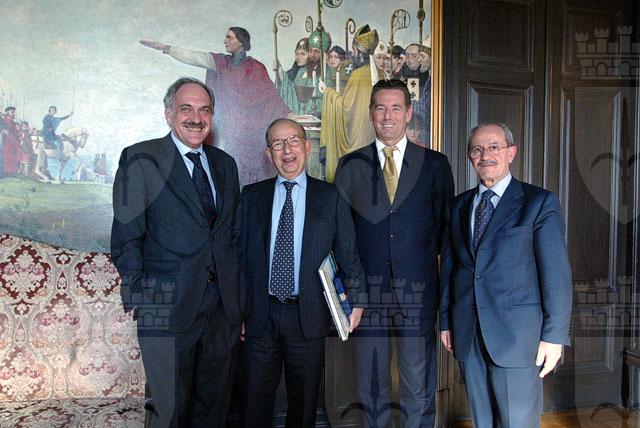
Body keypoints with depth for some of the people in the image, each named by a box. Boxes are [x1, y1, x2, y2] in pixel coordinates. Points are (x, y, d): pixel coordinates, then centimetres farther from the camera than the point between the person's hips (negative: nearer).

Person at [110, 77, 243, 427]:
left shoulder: (225, 164, 12)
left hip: (222, 306, 5)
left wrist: (239, 301, 9)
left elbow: (231, 235, 12)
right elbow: (126, 240, -6)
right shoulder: (140, 159, -4)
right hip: (168, 307, -4)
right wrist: (142, 297, -11)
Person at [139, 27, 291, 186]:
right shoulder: (220, 62, 4)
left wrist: (291, 117, -3)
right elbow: (193, 57, -3)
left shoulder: (257, 68, 0)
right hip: (227, 129, 1)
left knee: (250, 164, -2)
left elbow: (270, 96, 0)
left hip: (249, 129, -1)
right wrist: (165, 48, -11)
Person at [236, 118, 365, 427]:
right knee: (257, 398, 13)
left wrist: (354, 301, -3)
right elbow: (240, 253, 4)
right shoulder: (252, 196, 5)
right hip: (261, 314, 1)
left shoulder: (330, 197, 1)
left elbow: (348, 253, 3)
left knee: (304, 401, 15)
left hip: (309, 316, -1)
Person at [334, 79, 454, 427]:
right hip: (367, 290, 1)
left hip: (418, 292, 0)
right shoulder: (350, 166, 6)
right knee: (371, 388, 13)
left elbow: (446, 227, 6)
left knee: (419, 388, 9)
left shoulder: (435, 164, 4)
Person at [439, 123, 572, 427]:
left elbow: (556, 273, -6)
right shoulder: (459, 205, 11)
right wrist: (446, 321, 11)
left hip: (517, 333, -4)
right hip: (467, 333, 4)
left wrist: (554, 335, -9)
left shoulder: (540, 202, -3)